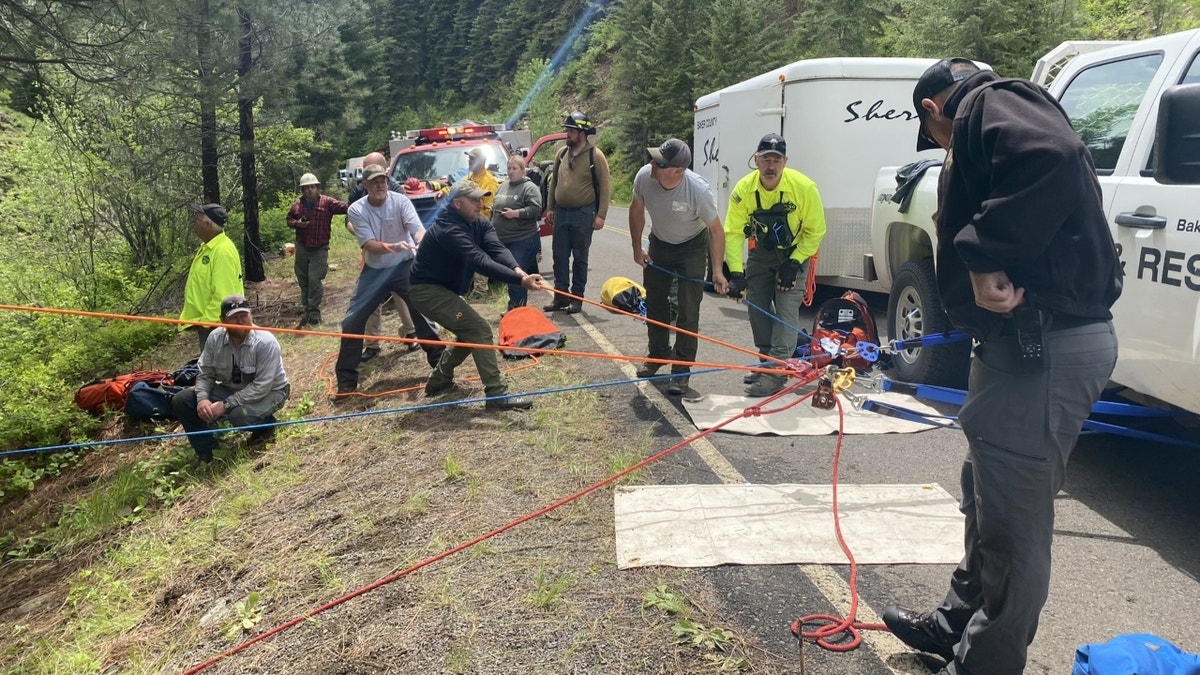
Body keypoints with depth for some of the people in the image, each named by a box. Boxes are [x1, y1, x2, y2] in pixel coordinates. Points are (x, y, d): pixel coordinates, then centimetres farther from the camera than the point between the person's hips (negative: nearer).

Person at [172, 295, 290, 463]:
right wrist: (202, 398, -23)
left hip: (269, 392, -6)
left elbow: (261, 387, -29)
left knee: (239, 414, -37)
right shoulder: (215, 338, -11)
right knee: (181, 401, -10)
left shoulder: (265, 342, -27)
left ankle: (266, 424, 0)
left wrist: (225, 405, -30)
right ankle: (206, 452, 6)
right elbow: (205, 373, -2)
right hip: (230, 389, 6)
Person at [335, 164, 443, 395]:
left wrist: (421, 244, -50)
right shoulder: (356, 210, -12)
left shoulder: (400, 201, -13)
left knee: (422, 312, -7)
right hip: (375, 270, 1)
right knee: (352, 321, -3)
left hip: (405, 266, -1)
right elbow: (369, 244, -21)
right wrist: (393, 247, -42)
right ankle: (346, 381, 6)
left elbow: (418, 228, -25)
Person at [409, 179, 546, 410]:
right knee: (479, 330, -17)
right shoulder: (449, 230, -27)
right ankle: (497, 394, -17)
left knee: (469, 334, 18)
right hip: (428, 290, -10)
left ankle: (439, 381, 31)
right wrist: (519, 280, -48)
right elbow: (480, 261, -39)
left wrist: (519, 271, -38)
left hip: (443, 289, 10)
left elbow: (497, 249, -17)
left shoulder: (479, 224, 1)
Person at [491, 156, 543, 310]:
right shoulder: (503, 186, 17)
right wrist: (493, 225, 15)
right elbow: (495, 207, 26)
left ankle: (516, 308, -1)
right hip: (502, 239, 8)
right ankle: (513, 308, 24)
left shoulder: (529, 187, -6)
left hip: (523, 240, -8)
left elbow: (536, 209, -16)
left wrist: (515, 213, -20)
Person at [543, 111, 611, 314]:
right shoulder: (562, 154, 8)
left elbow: (604, 187, -9)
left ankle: (577, 297, 12)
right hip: (561, 212, 5)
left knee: (580, 258, 4)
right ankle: (560, 296, 17)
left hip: (583, 214, -5)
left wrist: (600, 215, -14)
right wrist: (550, 208, 13)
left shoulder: (595, 155, -8)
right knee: (560, 256, 8)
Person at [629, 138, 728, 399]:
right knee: (654, 303, 14)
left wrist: (718, 270, -21)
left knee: (688, 312, -7)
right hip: (659, 243, 4)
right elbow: (636, 210, -5)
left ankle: (681, 372, 1)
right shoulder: (644, 176, -26)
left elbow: (716, 230, -21)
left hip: (692, 246, -4)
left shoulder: (699, 190, -36)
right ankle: (658, 353, 37)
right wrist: (637, 248, -1)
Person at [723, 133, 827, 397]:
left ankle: (776, 373, -11)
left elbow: (815, 231, -16)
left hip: (795, 253, -3)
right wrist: (736, 272, -29)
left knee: (786, 310, -12)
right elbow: (733, 232, -19)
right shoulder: (743, 189, -21)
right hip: (761, 252, 4)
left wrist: (793, 263, -21)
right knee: (758, 306, 7)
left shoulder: (804, 187, -26)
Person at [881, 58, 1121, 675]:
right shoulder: (988, 130, 25)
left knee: (1014, 517, 0)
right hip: (1027, 339, 11)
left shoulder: (990, 102, -6)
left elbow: (1052, 157, -28)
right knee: (988, 498, 22)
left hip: (1046, 343, -11)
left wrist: (985, 256, -23)